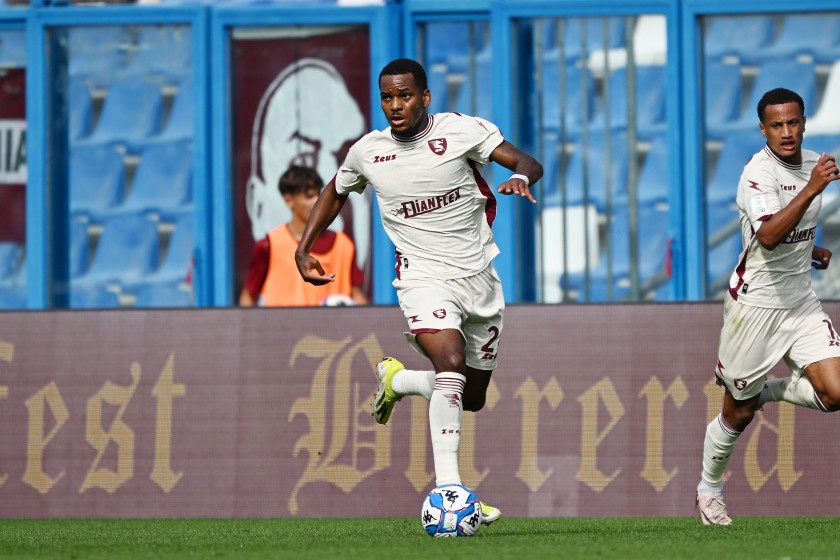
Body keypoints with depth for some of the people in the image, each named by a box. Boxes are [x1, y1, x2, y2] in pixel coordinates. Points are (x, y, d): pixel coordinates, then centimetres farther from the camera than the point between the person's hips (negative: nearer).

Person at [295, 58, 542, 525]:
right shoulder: (367, 153, 0)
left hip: (479, 277, 2)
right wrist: (304, 247, 12)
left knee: (472, 398, 11)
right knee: (451, 363, -30)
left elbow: (528, 163, -11)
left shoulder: (461, 130, -7)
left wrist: (520, 177, -35)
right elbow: (336, 192, 21)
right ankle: (448, 492, -34)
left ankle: (397, 380, 41)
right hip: (424, 277, -2)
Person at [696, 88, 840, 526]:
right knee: (738, 412, 6)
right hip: (755, 304, -6)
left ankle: (769, 390, 15)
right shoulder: (759, 173, -18)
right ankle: (709, 488, 30)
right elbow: (768, 235, -37)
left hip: (800, 301, 6)